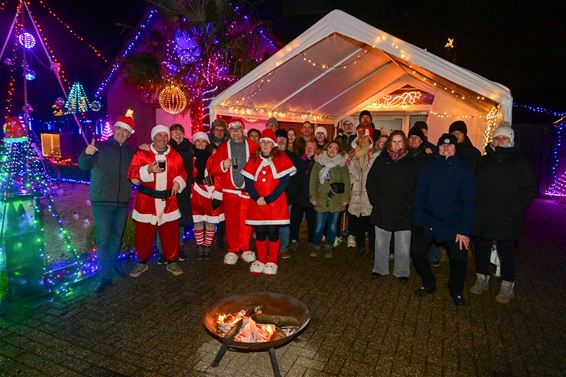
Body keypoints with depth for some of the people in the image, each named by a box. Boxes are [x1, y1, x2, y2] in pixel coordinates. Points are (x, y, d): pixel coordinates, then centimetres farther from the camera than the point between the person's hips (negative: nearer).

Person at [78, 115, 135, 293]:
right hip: (102, 201, -4)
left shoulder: (129, 152, 10)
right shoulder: (100, 146, -2)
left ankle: (112, 267, 29)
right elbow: (84, 166, -10)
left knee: (116, 237, 14)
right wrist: (87, 154, -30)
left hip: (122, 201, 4)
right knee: (103, 239, -7)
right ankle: (106, 276, 0)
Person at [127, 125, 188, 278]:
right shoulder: (141, 153, 1)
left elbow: (182, 172, 14)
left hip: (168, 200, 2)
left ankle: (171, 261, 20)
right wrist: (148, 169, -23)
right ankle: (142, 262, 25)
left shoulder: (175, 155, 9)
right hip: (146, 201, -1)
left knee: (170, 232, 5)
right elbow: (132, 173, -7)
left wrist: (178, 182, -7)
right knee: (144, 233, 7)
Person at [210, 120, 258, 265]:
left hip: (248, 191, 0)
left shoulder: (252, 146, 6)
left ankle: (244, 249, 19)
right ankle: (232, 250, 17)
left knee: (246, 222, 4)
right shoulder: (223, 147, 8)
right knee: (231, 222, 4)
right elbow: (214, 170, 4)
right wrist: (223, 165, -16)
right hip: (230, 191, 0)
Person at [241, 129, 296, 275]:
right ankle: (260, 260, 22)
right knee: (259, 232, 7)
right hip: (257, 203, 3)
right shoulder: (254, 159, 11)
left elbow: (284, 182, -8)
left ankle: (272, 261, 16)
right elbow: (248, 181, 5)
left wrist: (268, 199, -12)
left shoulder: (281, 159, 0)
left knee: (273, 232, 0)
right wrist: (257, 198, -10)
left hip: (275, 203, -3)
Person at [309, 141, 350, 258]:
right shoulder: (319, 163, 3)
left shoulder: (342, 164, 5)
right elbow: (313, 181, 2)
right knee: (319, 225, 0)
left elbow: (346, 182, 5)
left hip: (337, 201, 1)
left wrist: (346, 199, -1)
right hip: (321, 201, -1)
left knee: (333, 225, 9)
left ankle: (329, 247, 26)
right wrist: (313, 197, -3)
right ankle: (316, 246, 20)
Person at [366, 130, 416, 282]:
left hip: (403, 211, -1)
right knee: (381, 242, 11)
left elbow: (416, 186, 2)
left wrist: (410, 203, -7)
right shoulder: (381, 160, 4)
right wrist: (375, 200, -3)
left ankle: (402, 271, 20)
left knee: (403, 245, 4)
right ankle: (379, 268, 26)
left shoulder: (411, 162, 2)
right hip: (382, 210, 1)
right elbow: (370, 181, 5)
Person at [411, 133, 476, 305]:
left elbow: (468, 201, -5)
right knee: (417, 251, -5)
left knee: (459, 258, -8)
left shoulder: (465, 170, -3)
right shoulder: (428, 168, 0)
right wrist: (417, 224, -7)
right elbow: (419, 196, -1)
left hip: (454, 224, -1)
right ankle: (429, 283, 23)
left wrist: (464, 230, -10)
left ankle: (456, 291, 22)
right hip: (428, 222, 2)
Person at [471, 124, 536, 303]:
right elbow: (474, 186, 11)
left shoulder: (520, 162, -3)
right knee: (481, 249, 14)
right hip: (482, 217, 4)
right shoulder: (483, 161, 9)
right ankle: (482, 279, 31)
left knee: (506, 252, 6)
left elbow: (530, 190, -7)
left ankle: (507, 286, 21)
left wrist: (513, 211, -17)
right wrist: (475, 208, -1)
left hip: (506, 219, -4)